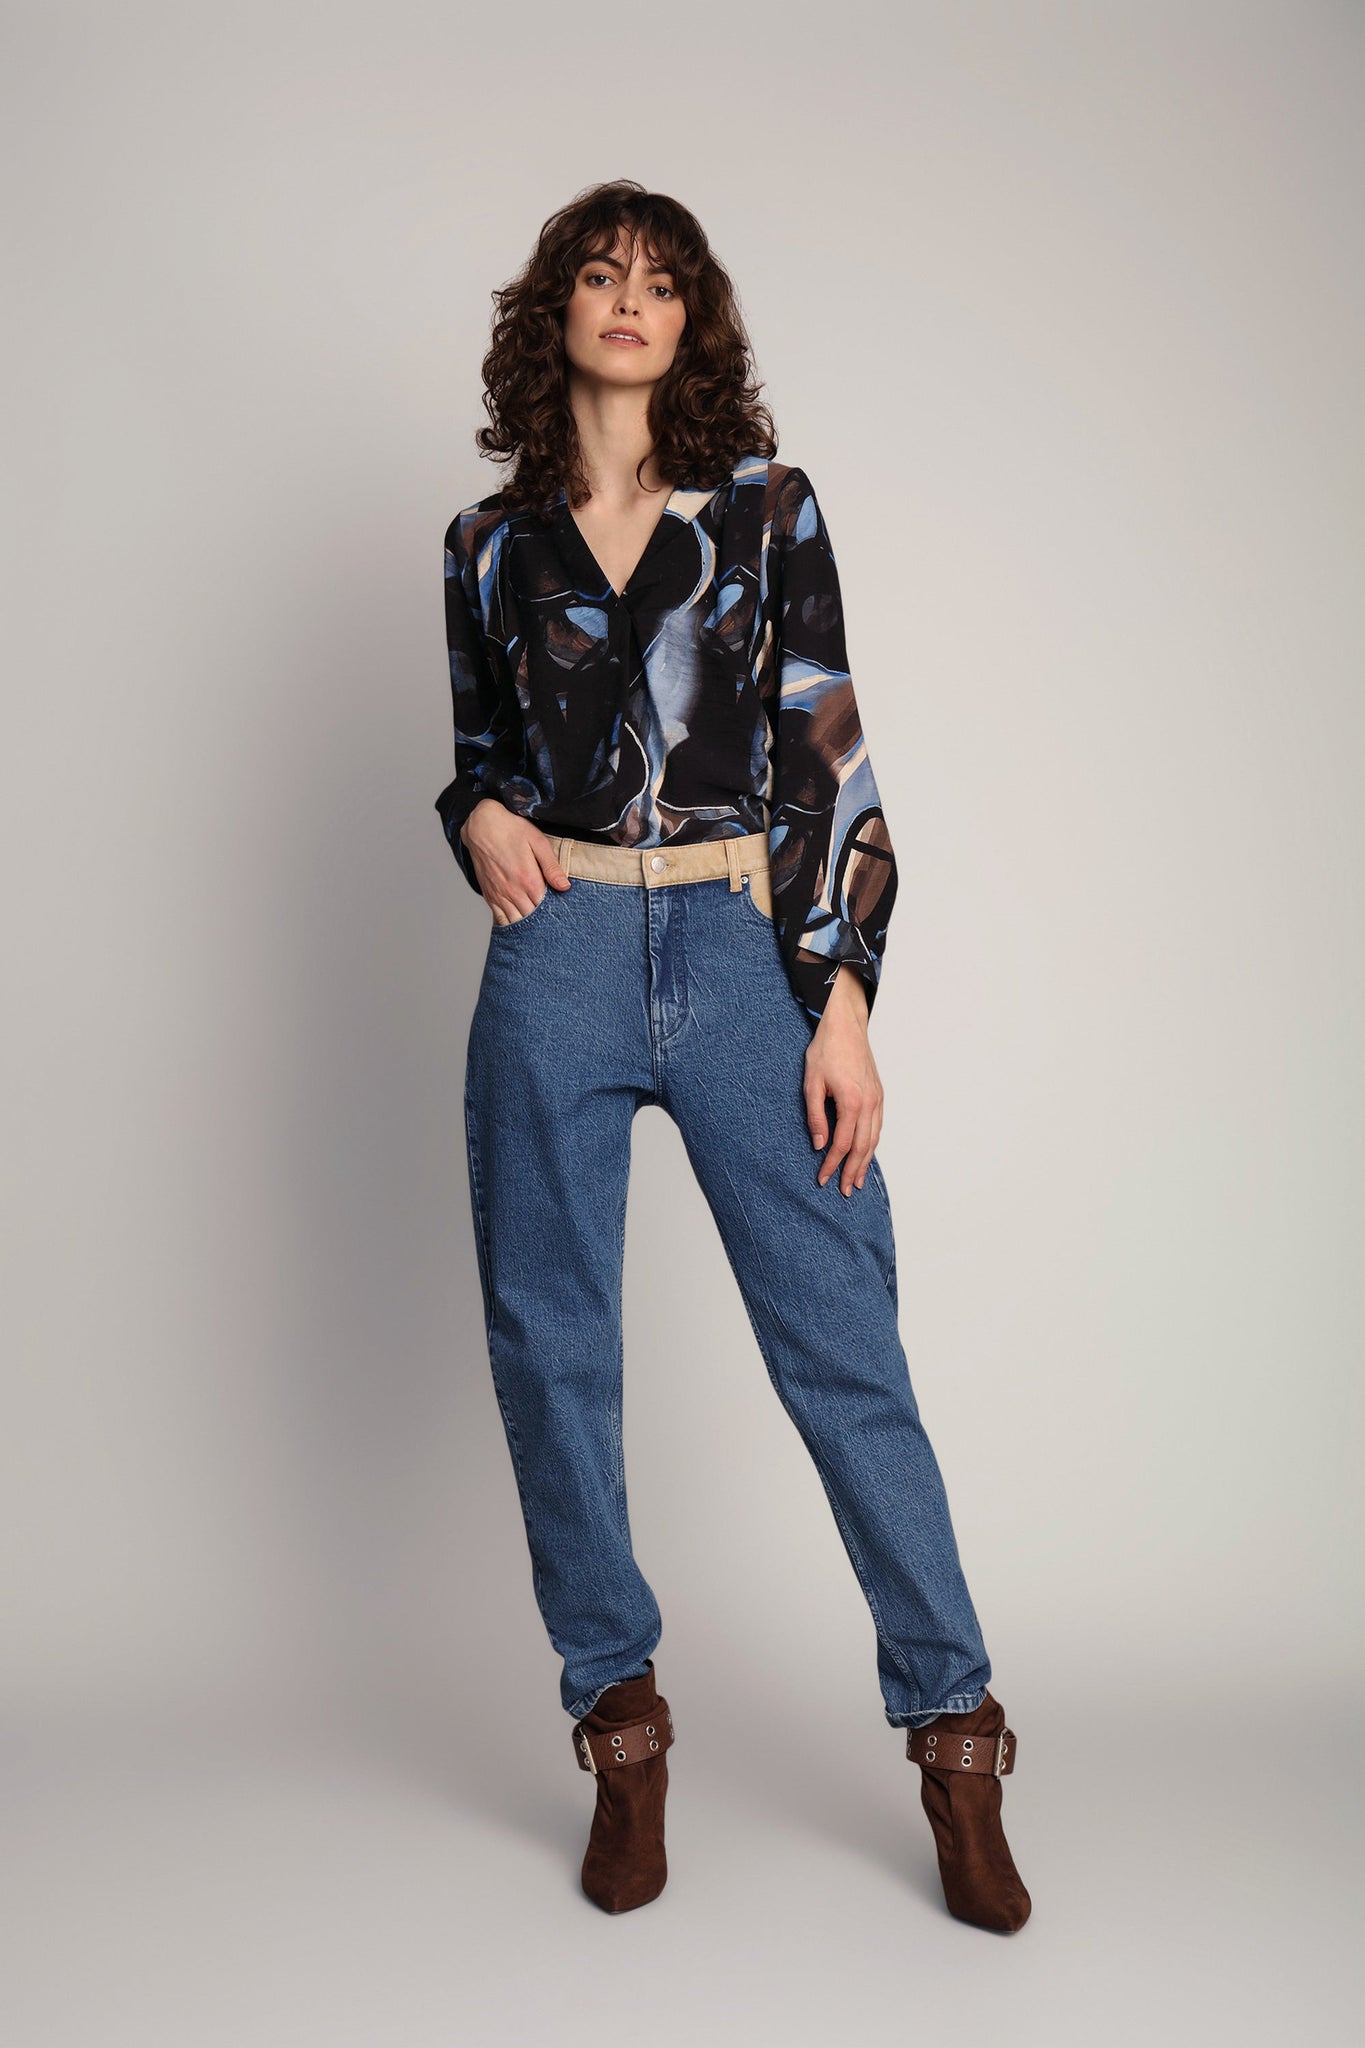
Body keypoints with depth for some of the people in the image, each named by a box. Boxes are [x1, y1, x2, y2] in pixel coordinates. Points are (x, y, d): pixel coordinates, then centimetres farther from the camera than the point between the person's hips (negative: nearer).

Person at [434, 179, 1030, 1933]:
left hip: (745, 952, -2)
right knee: (551, 1349, 5)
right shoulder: (490, 541, 12)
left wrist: (844, 998, -7)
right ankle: (622, 1734, 23)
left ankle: (954, 1738, 14)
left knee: (843, 1348, -2)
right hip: (556, 954, 2)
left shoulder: (766, 508, 6)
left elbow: (827, 755, 1)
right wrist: (479, 820, -2)